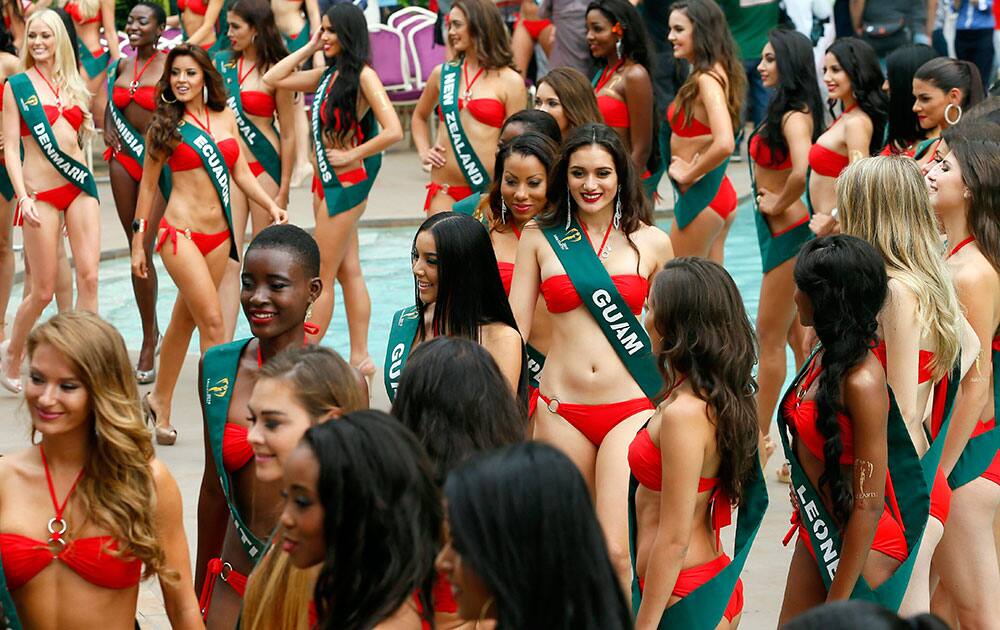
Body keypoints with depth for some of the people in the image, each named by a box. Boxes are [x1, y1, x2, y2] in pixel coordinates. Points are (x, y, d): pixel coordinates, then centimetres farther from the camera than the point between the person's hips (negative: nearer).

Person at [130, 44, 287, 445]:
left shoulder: (225, 118, 9)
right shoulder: (165, 125, -1)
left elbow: (241, 173, 11)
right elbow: (148, 186, 4)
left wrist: (271, 205, -6)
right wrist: (137, 243, 4)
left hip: (219, 235, 5)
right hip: (181, 233, -4)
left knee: (185, 321, 14)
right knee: (212, 321, -13)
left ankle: (160, 402, 28)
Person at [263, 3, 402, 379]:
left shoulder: (363, 75, -14)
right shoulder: (327, 74, 10)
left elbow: (393, 131, -22)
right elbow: (273, 79, 15)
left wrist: (351, 155, -15)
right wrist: (309, 48, 8)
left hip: (348, 182, -8)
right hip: (325, 180, 8)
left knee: (321, 278, -2)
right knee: (348, 272, 10)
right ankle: (360, 358, 15)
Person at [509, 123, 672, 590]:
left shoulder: (651, 243, 5)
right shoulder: (540, 237, 6)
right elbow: (514, 326, 5)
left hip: (631, 410, -1)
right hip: (561, 411, 2)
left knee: (616, 552, -14)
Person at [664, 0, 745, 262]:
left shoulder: (707, 79, -19)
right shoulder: (719, 72, 9)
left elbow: (724, 144, -32)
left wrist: (688, 175, -18)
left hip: (700, 196, -10)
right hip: (720, 192, 10)